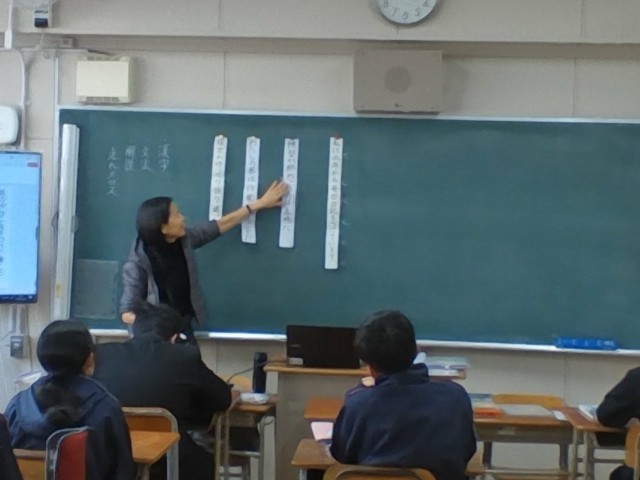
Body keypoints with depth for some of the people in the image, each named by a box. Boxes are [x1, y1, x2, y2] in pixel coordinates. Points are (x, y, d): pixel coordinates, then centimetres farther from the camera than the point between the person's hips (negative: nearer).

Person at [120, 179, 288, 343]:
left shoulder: (184, 240, -5)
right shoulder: (139, 262, -22)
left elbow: (221, 225, 6)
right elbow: (127, 313, -19)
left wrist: (260, 203, 10)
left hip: (183, 329, 6)